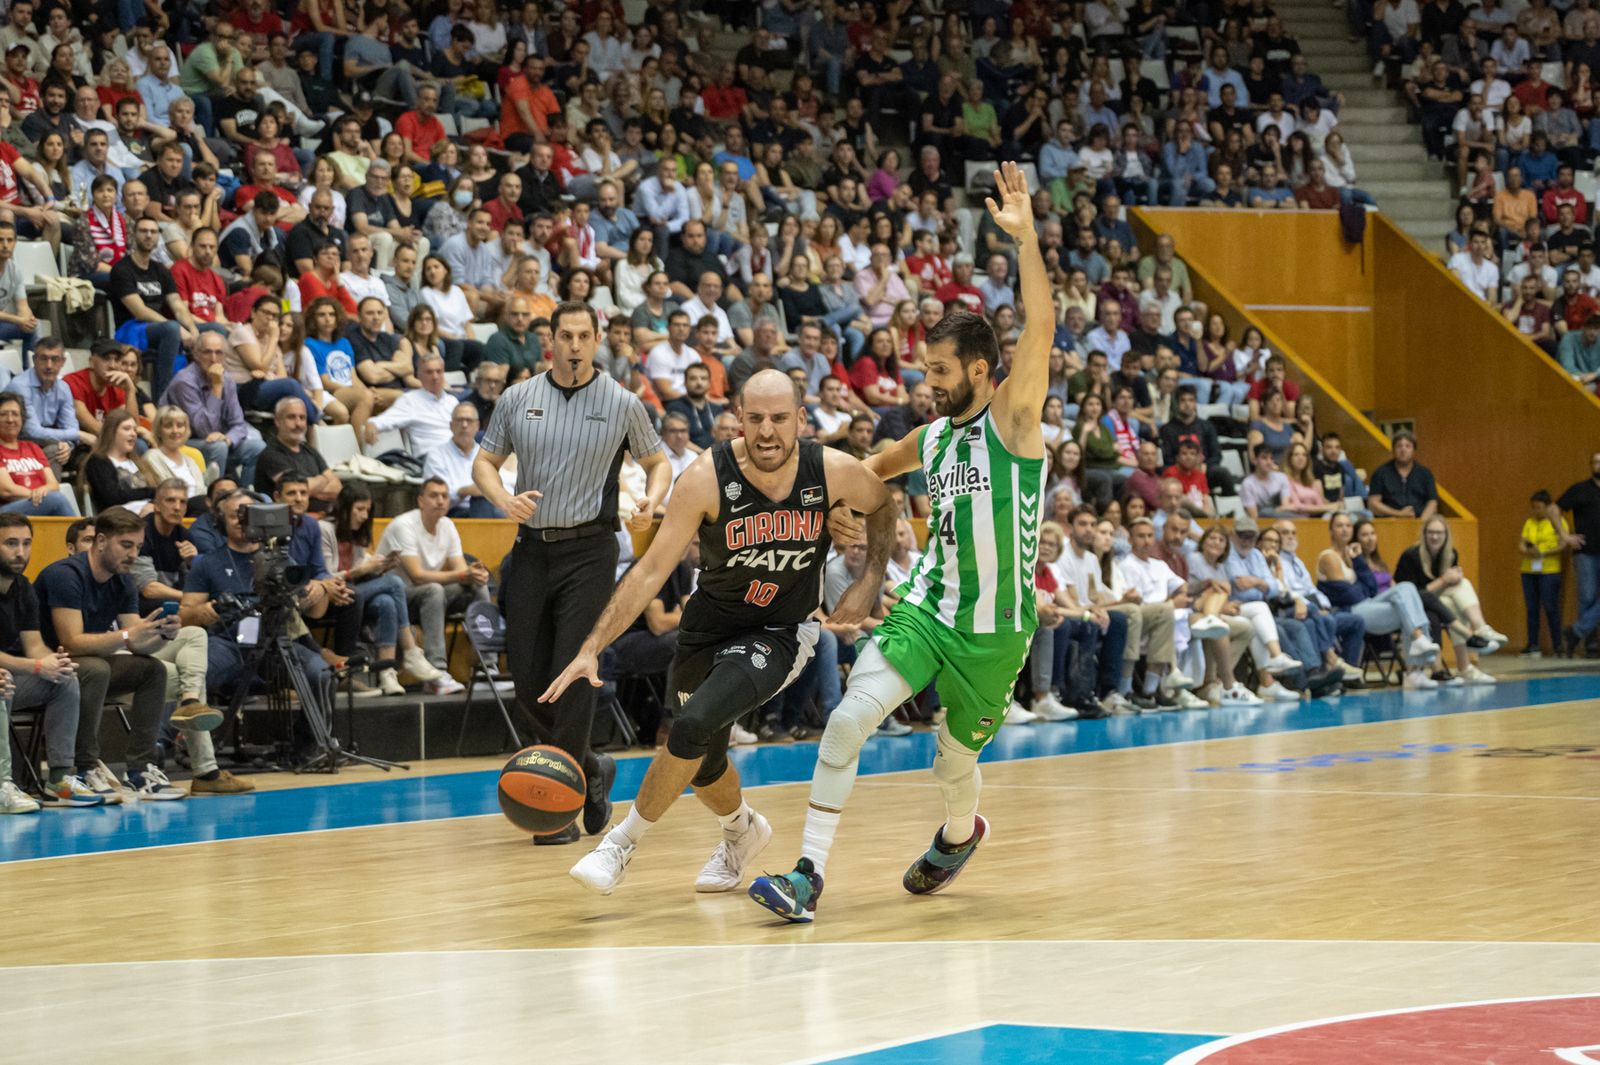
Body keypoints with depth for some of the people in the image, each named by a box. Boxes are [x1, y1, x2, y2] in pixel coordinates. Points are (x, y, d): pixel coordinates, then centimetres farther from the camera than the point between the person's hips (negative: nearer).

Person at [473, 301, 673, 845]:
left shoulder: (622, 404, 0)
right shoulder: (518, 399, 5)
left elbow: (657, 461, 12)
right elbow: (485, 461, 11)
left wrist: (651, 502, -9)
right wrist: (504, 498, -10)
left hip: (588, 549, -3)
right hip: (531, 548, 3)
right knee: (527, 679, 2)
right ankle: (591, 769, 25)